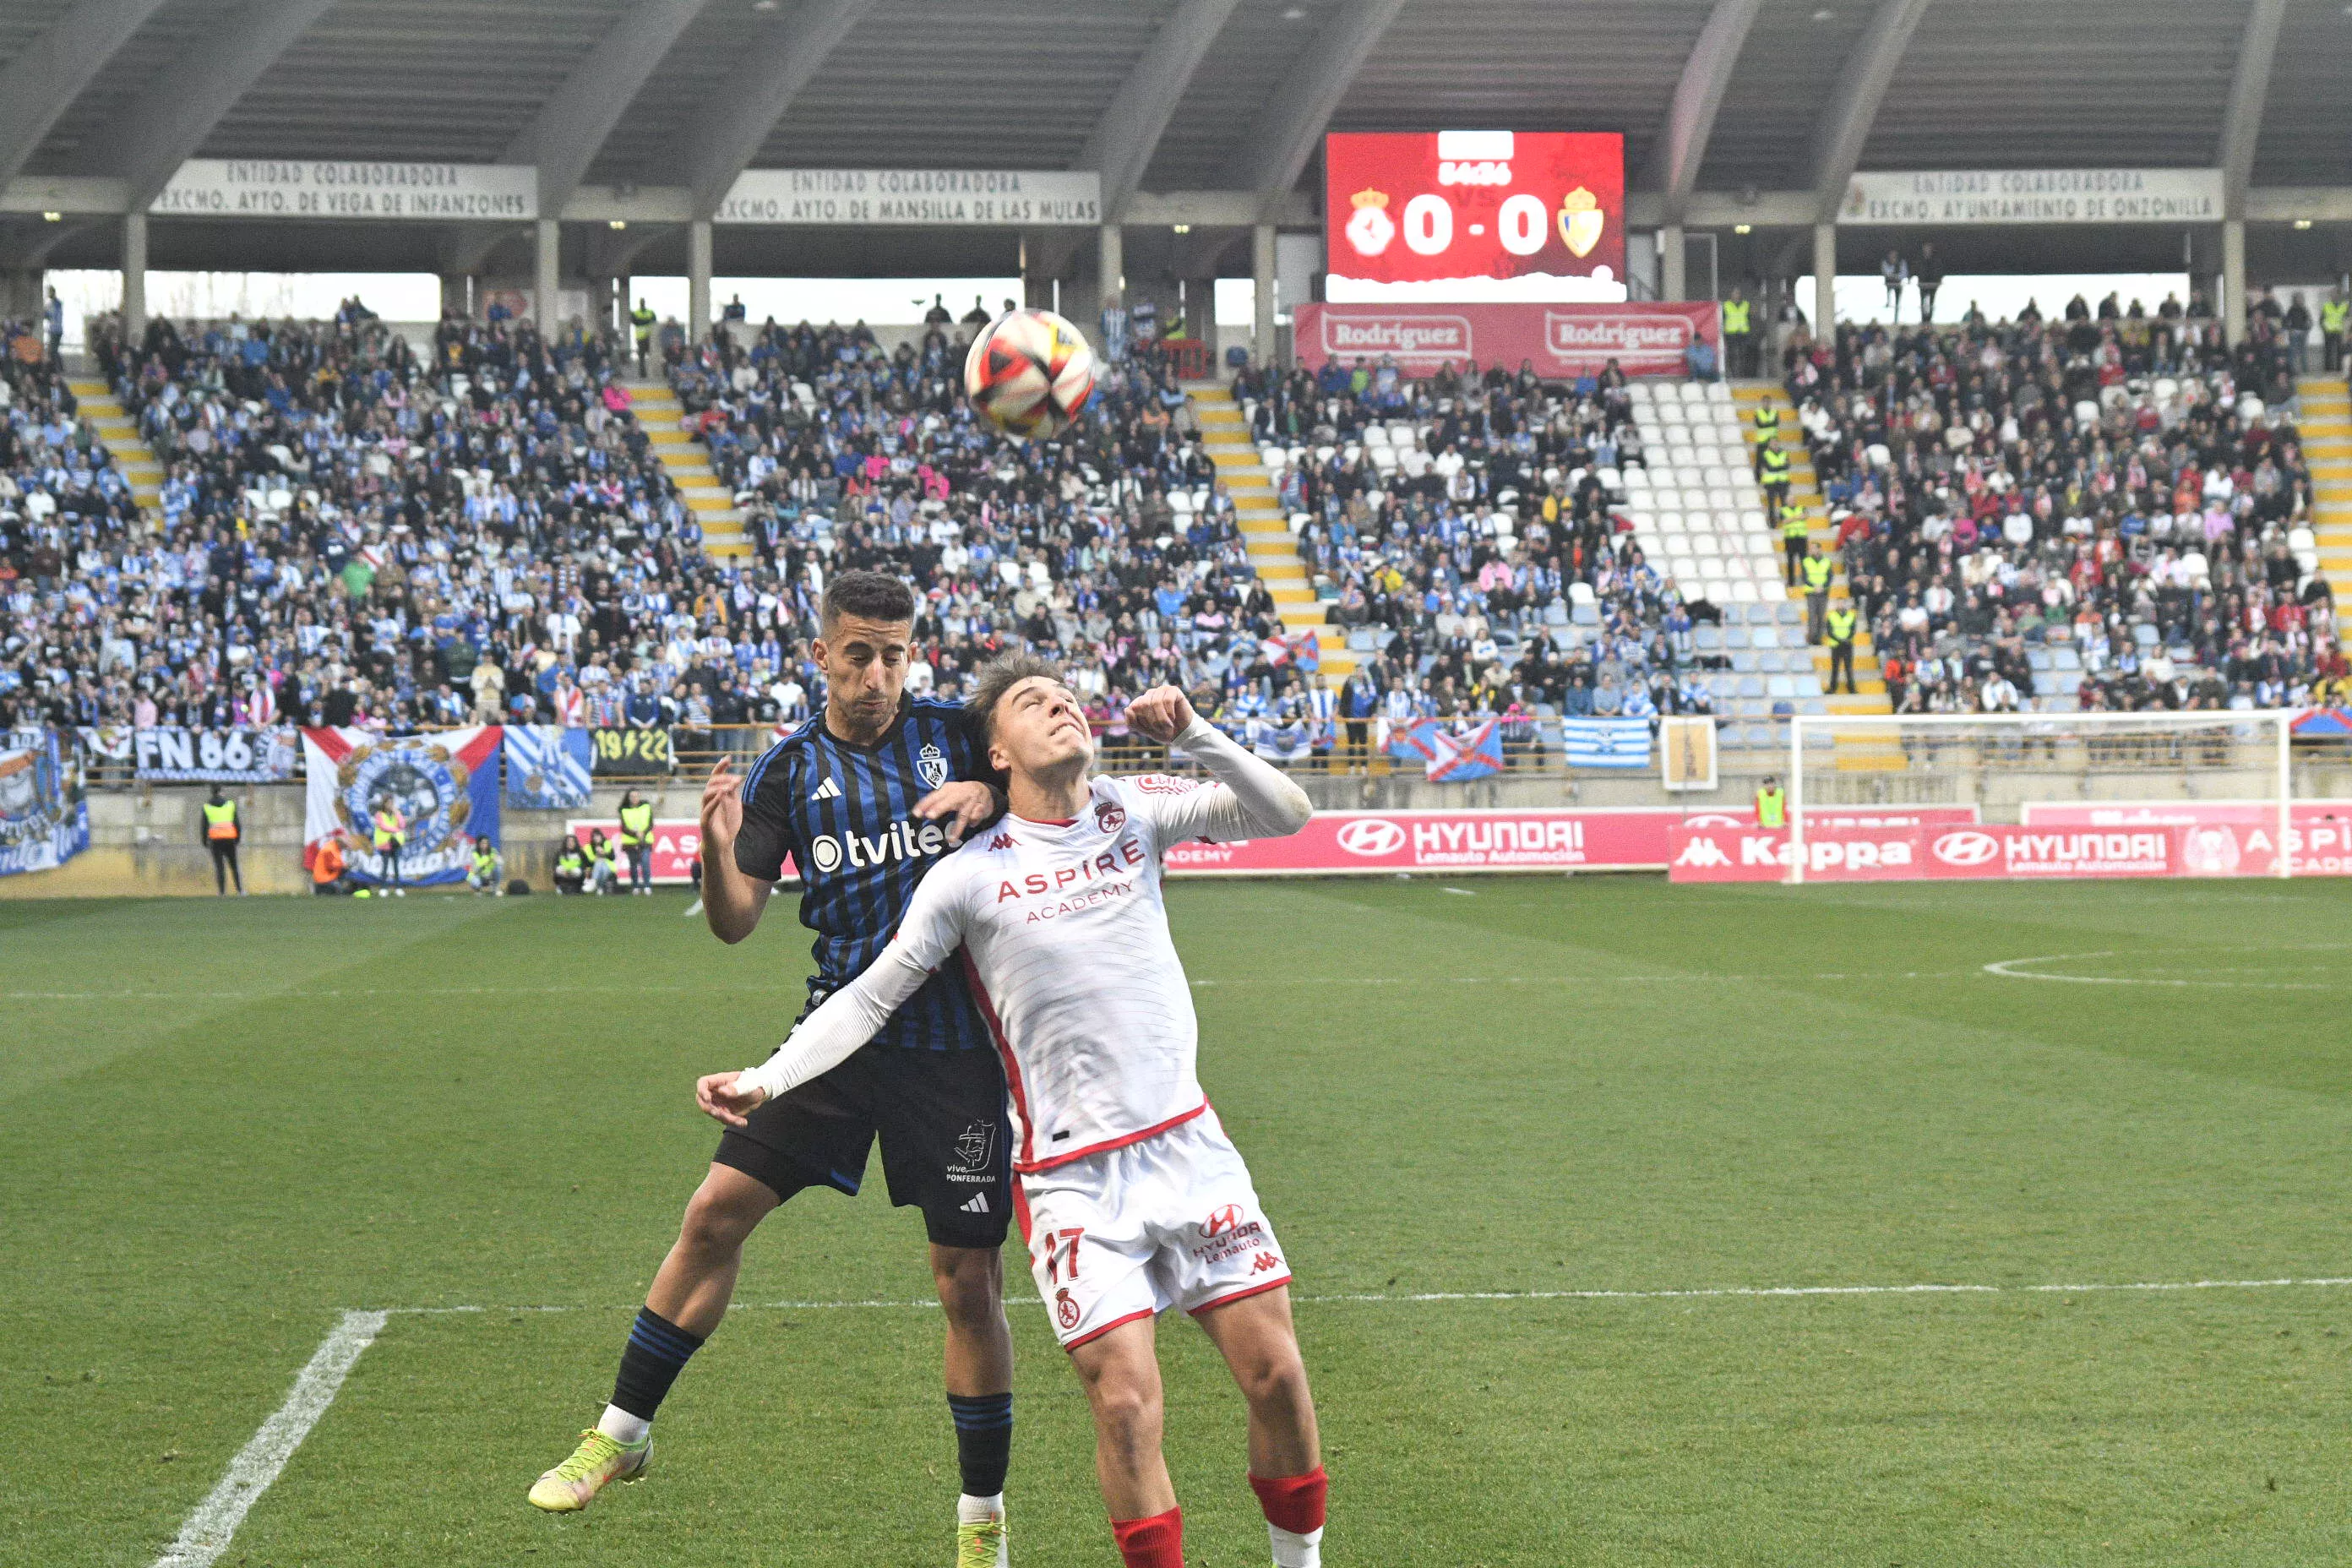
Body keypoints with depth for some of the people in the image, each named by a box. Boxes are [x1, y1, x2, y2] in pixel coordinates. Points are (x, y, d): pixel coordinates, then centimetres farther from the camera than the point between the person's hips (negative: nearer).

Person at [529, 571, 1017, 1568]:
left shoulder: (955, 735, 0)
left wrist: (989, 799, -14)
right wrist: (716, 851, -20)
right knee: (717, 1210, -5)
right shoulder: (789, 771, 2)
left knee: (970, 1282, -1)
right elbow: (734, 923, 1)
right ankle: (621, 1432, 13)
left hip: (954, 1047, -2)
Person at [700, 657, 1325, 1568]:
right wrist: (766, 1080, -7)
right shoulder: (968, 876, -2)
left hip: (1186, 1143, 3)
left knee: (1273, 1368, 0)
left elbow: (1285, 816, 0)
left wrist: (1195, 737, -14)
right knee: (1125, 1400, -13)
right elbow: (870, 997, 3)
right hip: (1070, 1177, -3)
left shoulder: (1136, 811, 6)